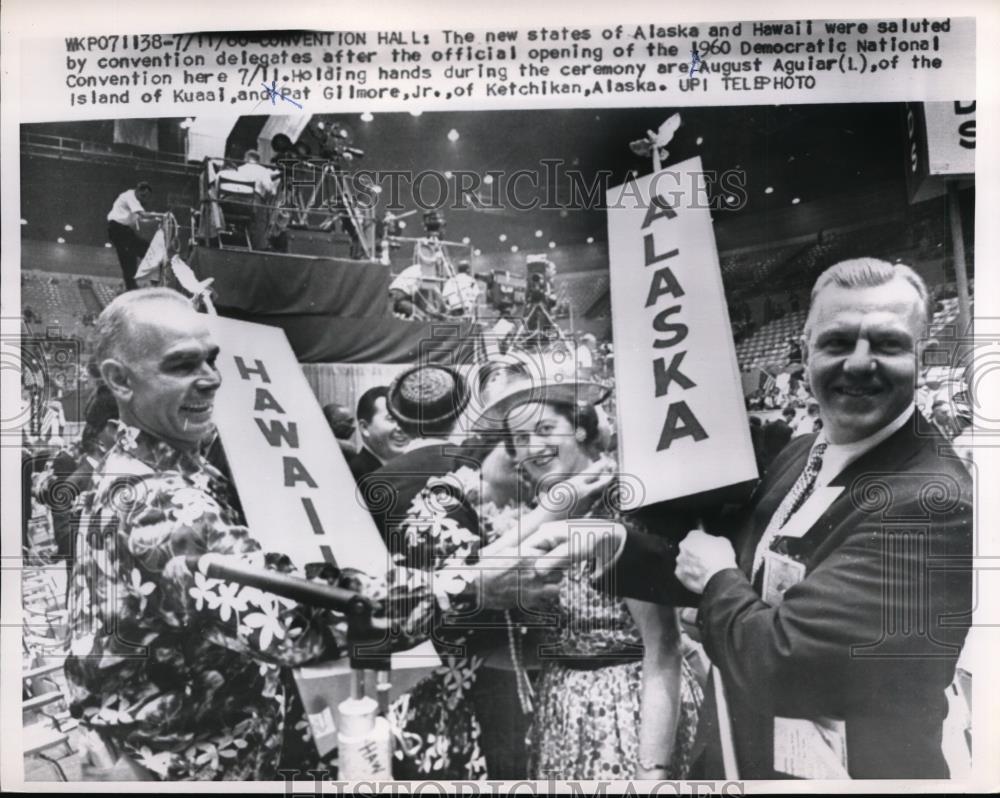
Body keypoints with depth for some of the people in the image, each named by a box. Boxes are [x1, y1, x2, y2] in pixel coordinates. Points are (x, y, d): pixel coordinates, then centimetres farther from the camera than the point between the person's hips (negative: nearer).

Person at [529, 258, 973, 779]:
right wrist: (613, 546, -8)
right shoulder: (803, 454, 0)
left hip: (851, 769, -7)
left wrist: (717, 577, -12)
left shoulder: (933, 504, -27)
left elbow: (779, 660, -31)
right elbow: (739, 574, 7)